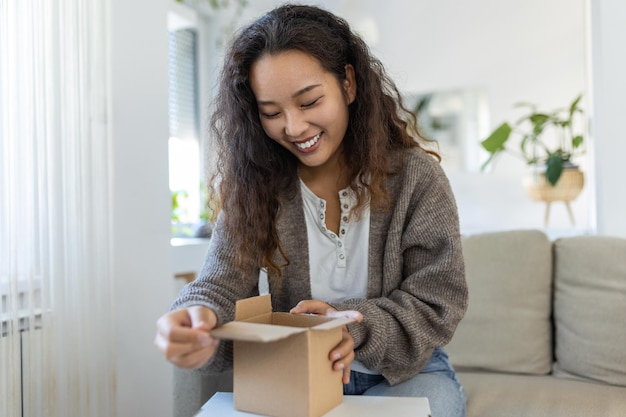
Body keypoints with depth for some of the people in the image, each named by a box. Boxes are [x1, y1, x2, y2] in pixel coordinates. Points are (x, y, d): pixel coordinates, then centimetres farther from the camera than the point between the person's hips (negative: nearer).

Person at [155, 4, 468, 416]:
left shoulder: (415, 174, -13)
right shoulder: (255, 186, -7)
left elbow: (438, 303, -12)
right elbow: (222, 285, -14)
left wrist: (357, 328, -30)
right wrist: (197, 324, -39)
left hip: (408, 369, 0)